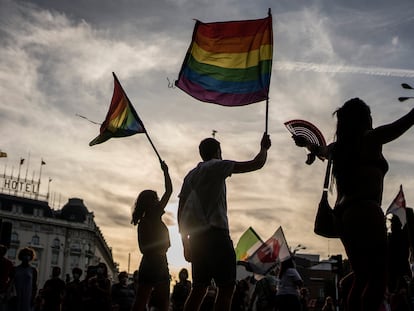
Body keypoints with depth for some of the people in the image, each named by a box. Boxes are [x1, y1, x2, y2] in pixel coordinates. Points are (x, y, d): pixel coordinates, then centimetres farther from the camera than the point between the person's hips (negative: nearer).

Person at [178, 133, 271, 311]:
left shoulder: (190, 175, 22)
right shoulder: (217, 166, 2)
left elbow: (181, 212, 20)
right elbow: (256, 164, -2)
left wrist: (186, 243, 21)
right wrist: (264, 147, 18)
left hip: (196, 237, 8)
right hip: (215, 234, -8)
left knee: (199, 288, 11)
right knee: (227, 287, -6)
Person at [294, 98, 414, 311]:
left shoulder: (338, 147, 21)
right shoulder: (371, 138, 1)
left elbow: (319, 150, 42)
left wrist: (305, 142, 62)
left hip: (343, 213, 8)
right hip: (365, 210, -8)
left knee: (361, 277, 11)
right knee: (378, 277, -12)